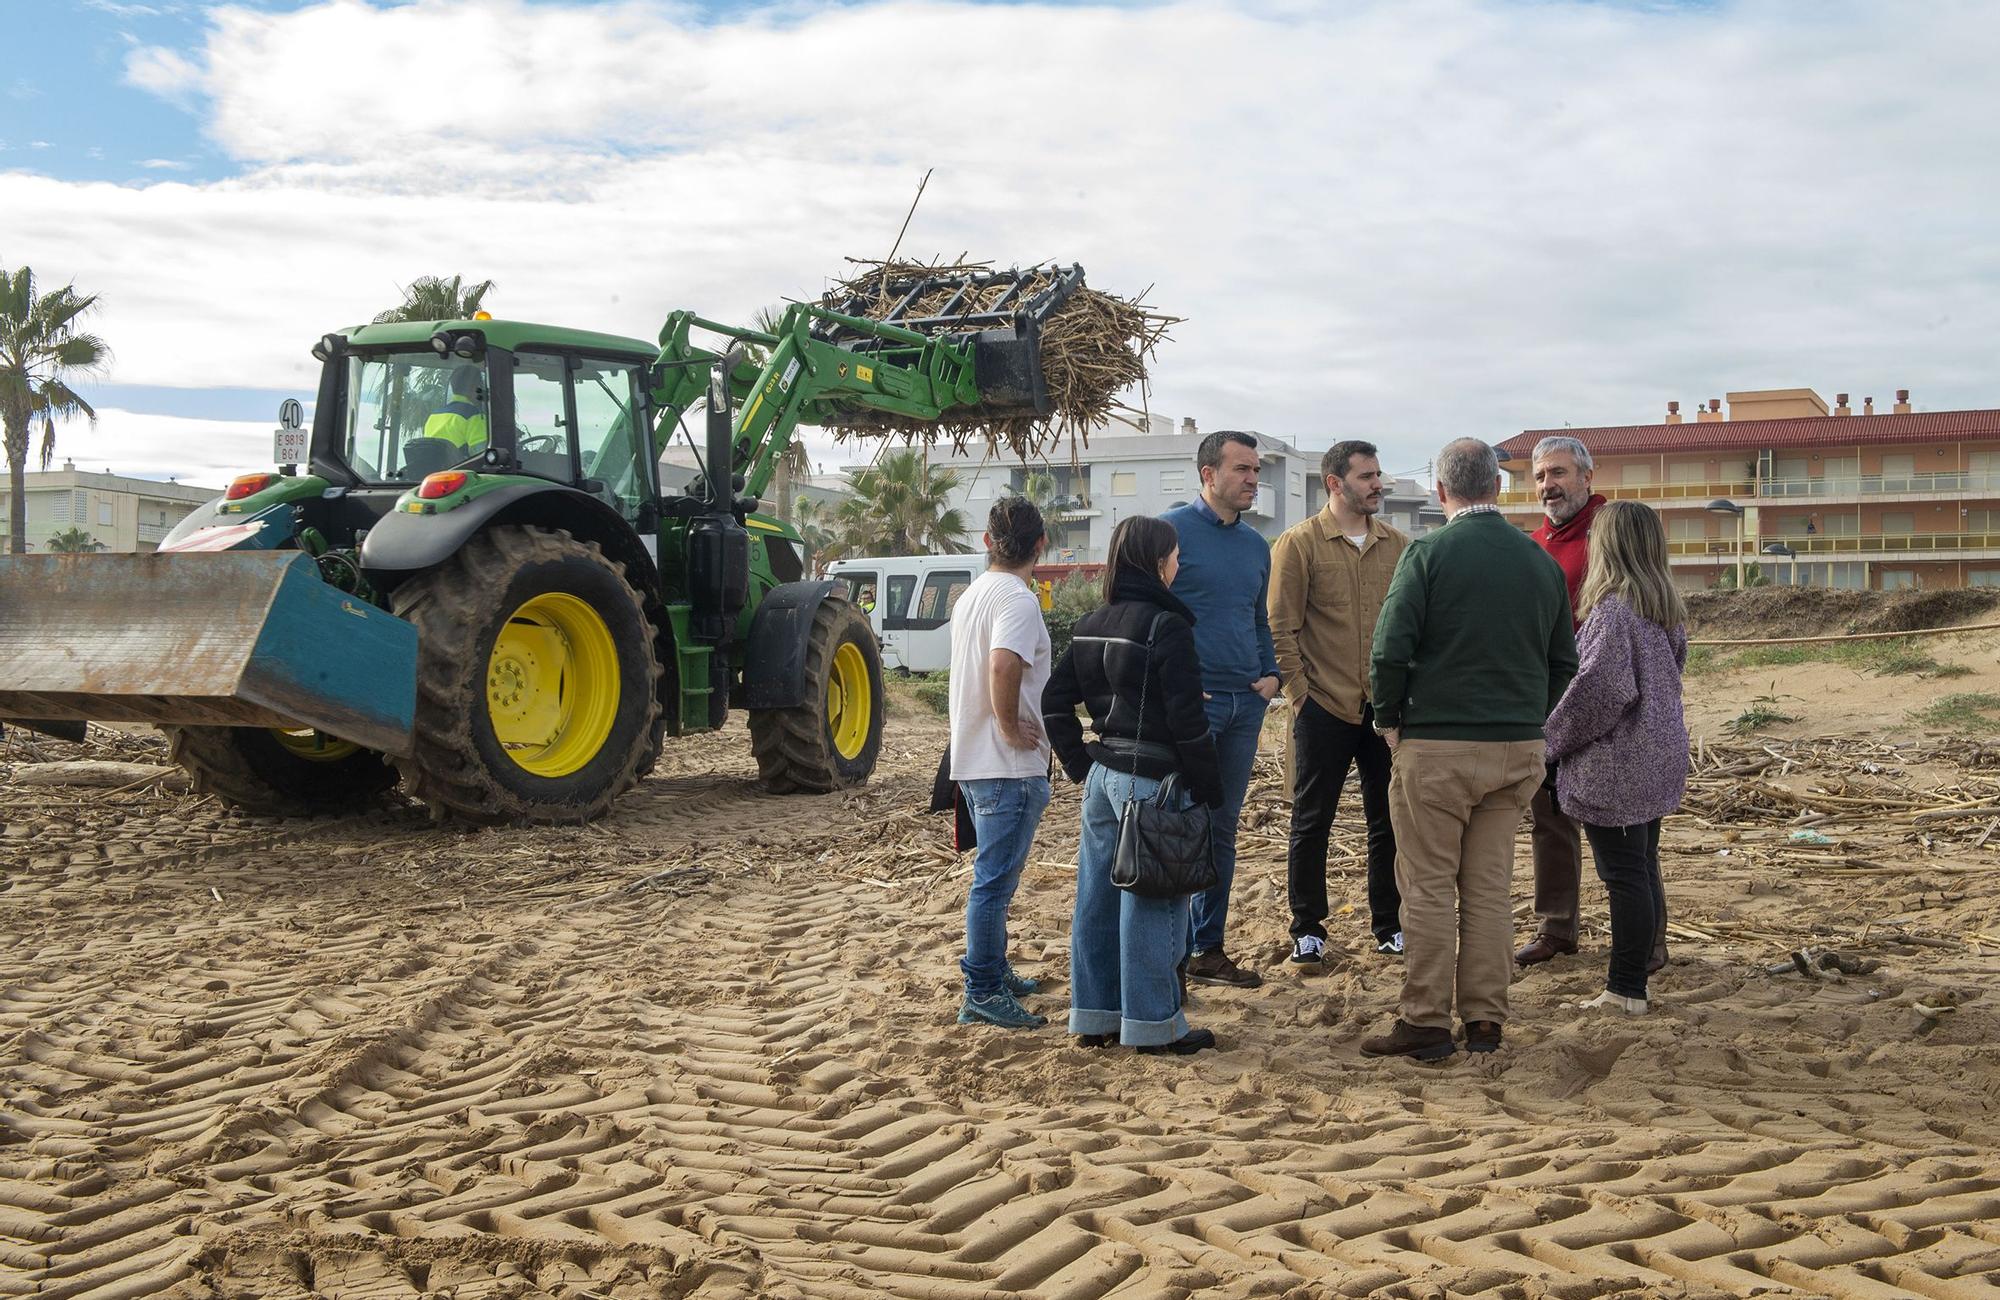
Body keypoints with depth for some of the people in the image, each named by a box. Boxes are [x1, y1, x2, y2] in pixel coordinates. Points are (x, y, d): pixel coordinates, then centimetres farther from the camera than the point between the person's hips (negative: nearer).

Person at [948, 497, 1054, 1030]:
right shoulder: (1018, 600, -17)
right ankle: (983, 992, 3)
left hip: (974, 760, 10)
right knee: (994, 879, -3)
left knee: (995, 874, 21)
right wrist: (1012, 729, -21)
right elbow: (1003, 667, -33)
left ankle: (993, 972, 32)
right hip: (1009, 766, -10)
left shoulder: (971, 595, 13)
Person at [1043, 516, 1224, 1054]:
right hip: (1151, 781, -8)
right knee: (1151, 903, 1)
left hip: (1101, 777, 8)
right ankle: (1154, 1025, 10)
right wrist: (1209, 787, -9)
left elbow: (1055, 701, 12)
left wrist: (1081, 765, 14)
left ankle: (1095, 1018, 21)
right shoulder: (1167, 626, -14)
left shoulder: (1091, 625, 9)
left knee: (1097, 899, 12)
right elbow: (1187, 719, -17)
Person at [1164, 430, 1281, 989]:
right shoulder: (1172, 530, -7)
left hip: (1245, 703, 7)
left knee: (1222, 830, 12)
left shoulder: (1256, 544, 14)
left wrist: (1271, 672, 6)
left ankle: (1209, 948, 21)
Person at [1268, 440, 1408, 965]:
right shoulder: (1299, 544, -4)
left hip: (1386, 708, 4)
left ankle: (1389, 926, 23)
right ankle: (1307, 931, 15)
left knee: (1389, 821, 10)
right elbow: (1281, 628, -4)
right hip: (1324, 707, -4)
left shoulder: (1398, 546, 8)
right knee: (1311, 822, 5)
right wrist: (1299, 692, -9)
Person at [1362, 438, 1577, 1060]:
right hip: (1518, 750, 5)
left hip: (1438, 747, -5)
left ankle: (1425, 1022, 6)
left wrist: (1389, 719, 0)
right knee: (1489, 886, 12)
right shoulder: (1541, 560, 8)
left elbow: (1389, 649, -14)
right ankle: (1485, 1020, 17)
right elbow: (1563, 662, 14)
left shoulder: (1428, 553, -8)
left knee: (1428, 886, 2)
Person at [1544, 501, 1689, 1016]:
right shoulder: (1667, 609, 9)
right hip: (1659, 760, 9)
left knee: (1624, 876, -4)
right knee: (1643, 869, 16)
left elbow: (1599, 688, -22)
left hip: (1614, 767, -9)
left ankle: (1626, 991, 2)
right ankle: (1633, 980, 26)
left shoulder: (1613, 609, -19)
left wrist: (1552, 738, -9)